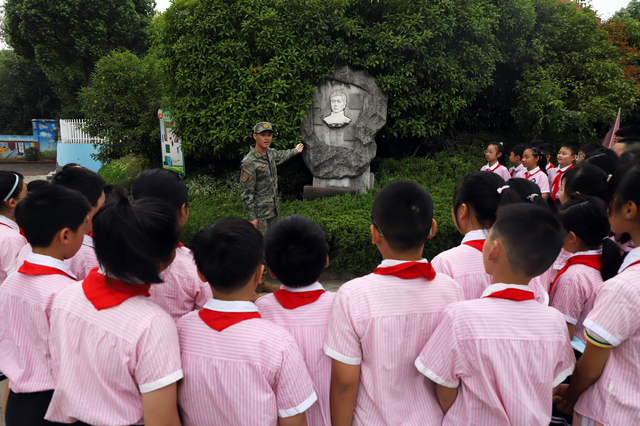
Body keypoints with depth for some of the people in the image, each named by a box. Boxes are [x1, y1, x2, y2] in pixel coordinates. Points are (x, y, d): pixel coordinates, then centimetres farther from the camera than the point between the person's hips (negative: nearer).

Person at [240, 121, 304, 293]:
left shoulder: (270, 153, 7)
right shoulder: (249, 162, -18)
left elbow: (280, 156, 34)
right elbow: (247, 192, -17)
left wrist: (295, 150, 50)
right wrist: (251, 216, -19)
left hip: (273, 210, 8)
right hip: (260, 213, -8)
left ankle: (261, 281, 21)